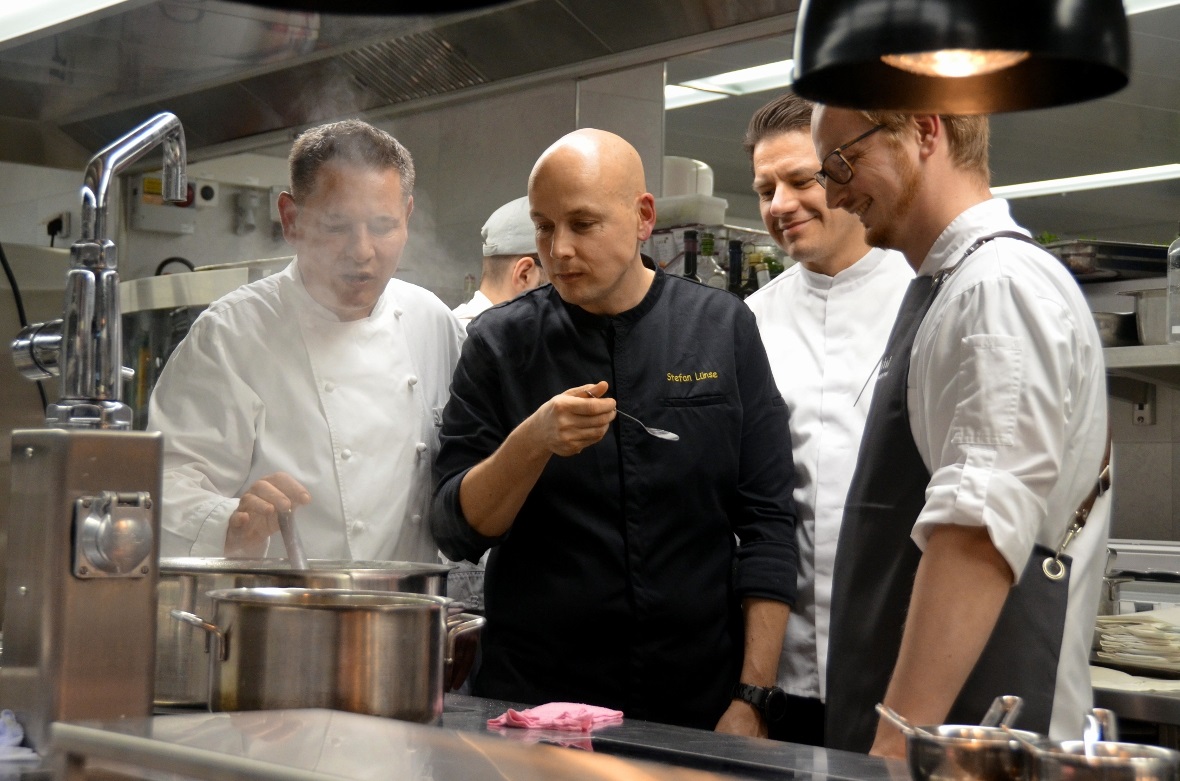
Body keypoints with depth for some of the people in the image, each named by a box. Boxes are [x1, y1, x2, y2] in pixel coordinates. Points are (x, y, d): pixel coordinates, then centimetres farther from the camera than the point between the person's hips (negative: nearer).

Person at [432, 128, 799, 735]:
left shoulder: (721, 327, 0)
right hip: (532, 696, 0)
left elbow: (766, 524, -1)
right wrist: (532, 443, -23)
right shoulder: (500, 341, -2)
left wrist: (752, 696, -7)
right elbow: (456, 533, -5)